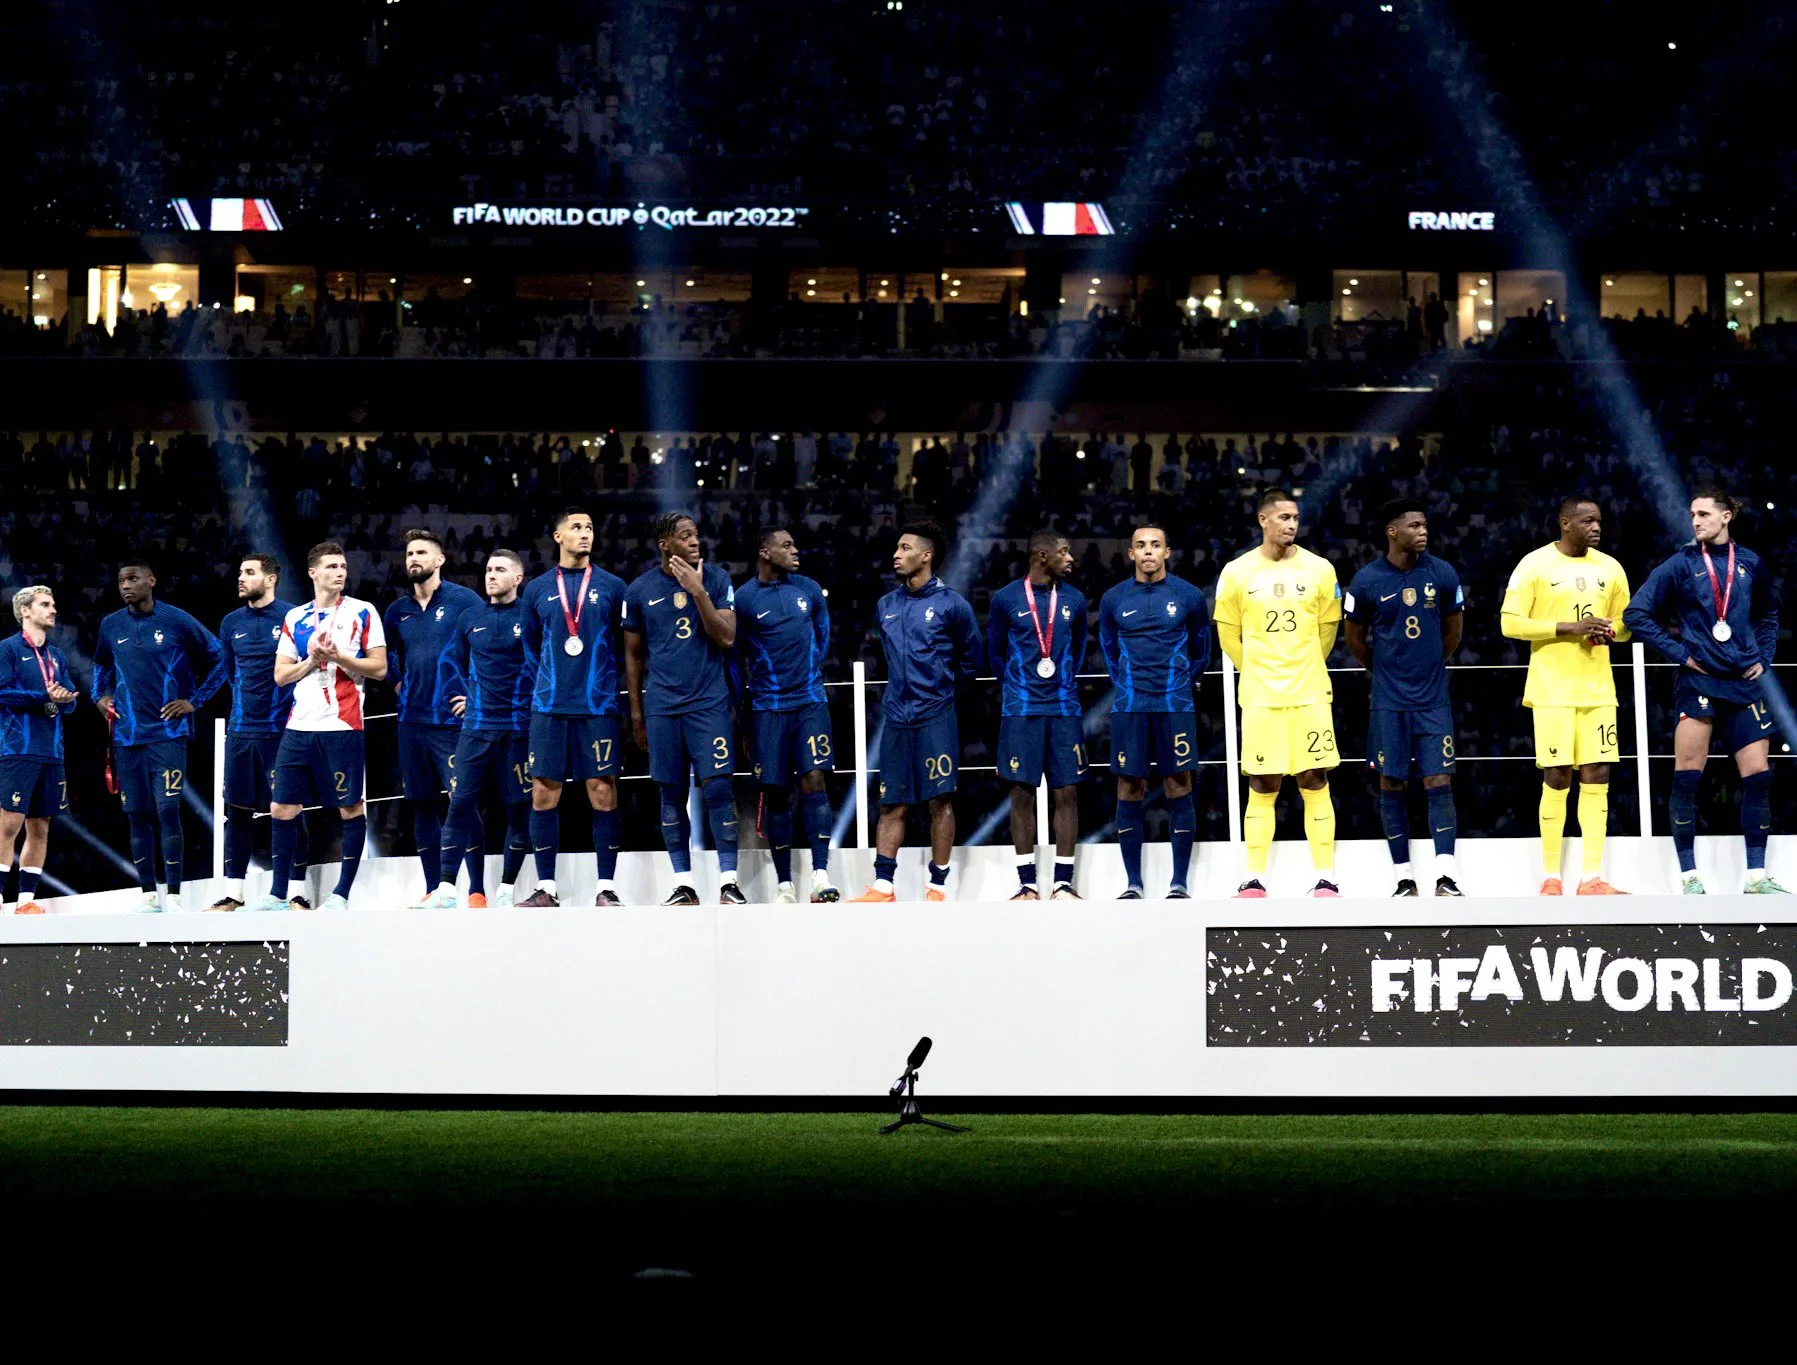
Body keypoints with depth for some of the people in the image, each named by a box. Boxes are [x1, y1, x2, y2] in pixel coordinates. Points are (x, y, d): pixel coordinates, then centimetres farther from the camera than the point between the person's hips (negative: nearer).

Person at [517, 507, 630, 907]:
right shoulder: (537, 590, 10)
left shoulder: (612, 587, 5)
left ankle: (606, 888, 3)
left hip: (598, 705, -1)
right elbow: (530, 650, 17)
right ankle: (545, 888, 7)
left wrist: (610, 686, 4)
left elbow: (625, 646, 8)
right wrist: (543, 689, 12)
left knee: (603, 792, -2)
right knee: (543, 792, 0)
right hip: (549, 707, 1)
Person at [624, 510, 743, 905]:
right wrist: (636, 713, 8)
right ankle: (684, 886, 10)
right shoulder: (639, 591, 4)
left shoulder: (715, 580, 1)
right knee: (671, 794, 4)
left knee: (718, 787, -9)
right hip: (662, 706, 2)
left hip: (709, 702, -1)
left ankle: (729, 883, -5)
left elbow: (726, 639, -7)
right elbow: (633, 655, 11)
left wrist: (698, 592, -16)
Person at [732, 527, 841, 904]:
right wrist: (740, 713, 6)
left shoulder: (809, 589, 6)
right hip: (768, 705, -2)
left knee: (813, 779, -11)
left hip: (810, 701, 2)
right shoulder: (743, 598, -4)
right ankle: (784, 886, 7)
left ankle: (820, 877, -13)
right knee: (775, 792, 1)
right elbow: (736, 658, 3)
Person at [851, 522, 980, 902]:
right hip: (896, 715, 4)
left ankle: (938, 885, 3)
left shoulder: (951, 604, -4)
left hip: (936, 717, -4)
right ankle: (882, 886, 3)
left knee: (941, 800, -2)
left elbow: (970, 658, 5)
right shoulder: (886, 606, 11)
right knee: (891, 803, 3)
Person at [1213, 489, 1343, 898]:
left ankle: (1325, 879, 3)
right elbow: (1229, 632, 11)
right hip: (1260, 696, 0)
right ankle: (1254, 880, 7)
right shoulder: (1237, 572, 0)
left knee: (1315, 783, 0)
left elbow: (1327, 628, 13)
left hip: (1310, 695, 0)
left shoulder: (1319, 570, 1)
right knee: (1261, 787, 2)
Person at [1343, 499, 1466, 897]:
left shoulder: (1442, 574, -2)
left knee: (1439, 782, -4)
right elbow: (1354, 637, 8)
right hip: (1389, 700, -1)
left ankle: (1445, 876, -6)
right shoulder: (1367, 581, -6)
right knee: (1391, 784, 3)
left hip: (1433, 697, 1)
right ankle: (1403, 877, 10)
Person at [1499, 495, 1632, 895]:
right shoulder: (1535, 565, -6)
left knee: (1597, 777, 1)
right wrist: (1569, 628, -18)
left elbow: (1625, 623, 19)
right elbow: (1510, 623, -10)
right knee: (1557, 778, -4)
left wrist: (1610, 631, -6)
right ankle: (1551, 878, 5)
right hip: (1553, 692, -5)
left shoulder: (1610, 568, 10)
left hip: (1598, 690, 5)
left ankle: (1592, 878, 5)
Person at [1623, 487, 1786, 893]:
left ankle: (1757, 875, 7)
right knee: (1687, 778, -6)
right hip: (1698, 681, -3)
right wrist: (1679, 652, -6)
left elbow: (1768, 615, 22)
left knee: (1758, 776, 0)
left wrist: (1763, 656, 8)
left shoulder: (1750, 564, 7)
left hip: (1744, 683, 3)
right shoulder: (1681, 564, -2)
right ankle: (1689, 875, 1)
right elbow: (1635, 613, -2)